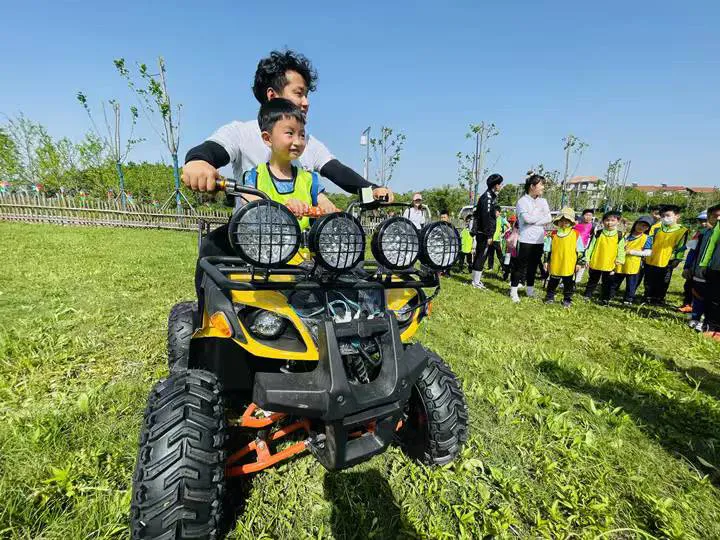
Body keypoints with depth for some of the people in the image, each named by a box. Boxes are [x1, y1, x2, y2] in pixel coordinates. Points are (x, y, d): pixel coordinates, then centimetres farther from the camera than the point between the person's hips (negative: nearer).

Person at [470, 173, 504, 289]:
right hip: (483, 233, -10)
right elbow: (486, 217, -21)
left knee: (479, 256, 14)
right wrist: (489, 235, -21)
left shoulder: (490, 196, 17)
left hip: (481, 233, 10)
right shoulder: (488, 197, -15)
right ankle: (476, 282, 1)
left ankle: (476, 280, 23)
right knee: (481, 257, -5)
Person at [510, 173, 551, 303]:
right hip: (526, 240, -6)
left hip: (539, 240, 6)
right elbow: (527, 218, -19)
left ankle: (530, 290, 24)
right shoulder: (522, 201, -5)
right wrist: (541, 215, -4)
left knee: (533, 266, 13)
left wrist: (534, 220, -12)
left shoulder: (543, 201, 12)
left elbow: (549, 219, 2)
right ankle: (513, 291, 6)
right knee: (520, 266, -2)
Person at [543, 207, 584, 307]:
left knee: (569, 283, 9)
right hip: (555, 265, 1)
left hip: (569, 266, -1)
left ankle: (567, 300, 21)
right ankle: (549, 297, 28)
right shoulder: (553, 234, 0)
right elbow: (548, 250, 6)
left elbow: (579, 251, 4)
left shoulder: (576, 234, -2)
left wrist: (578, 263, 3)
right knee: (552, 282, 13)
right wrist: (546, 261, 4)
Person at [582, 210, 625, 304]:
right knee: (592, 281, 15)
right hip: (595, 263, 0)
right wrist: (587, 259, -2)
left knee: (607, 283, 10)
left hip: (609, 265, 0)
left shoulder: (620, 236, -1)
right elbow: (591, 247, 0)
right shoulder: (598, 234, -2)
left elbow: (621, 250, 3)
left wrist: (619, 260, -6)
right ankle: (587, 296, 28)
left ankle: (605, 299, 22)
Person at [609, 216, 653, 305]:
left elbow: (648, 252, -9)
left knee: (631, 285, 6)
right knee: (614, 282, 10)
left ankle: (628, 300, 20)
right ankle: (609, 297, 20)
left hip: (633, 266, -2)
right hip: (621, 264, 2)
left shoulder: (647, 238, -2)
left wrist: (631, 252, -15)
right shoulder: (626, 235, 5)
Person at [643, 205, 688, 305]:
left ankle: (659, 300, 22)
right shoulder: (656, 228, 4)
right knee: (649, 283, 11)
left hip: (666, 263, -2)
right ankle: (648, 299, 24)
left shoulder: (682, 231, -3)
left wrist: (675, 261, -9)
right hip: (650, 261, 2)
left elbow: (680, 248, -4)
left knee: (662, 285, 9)